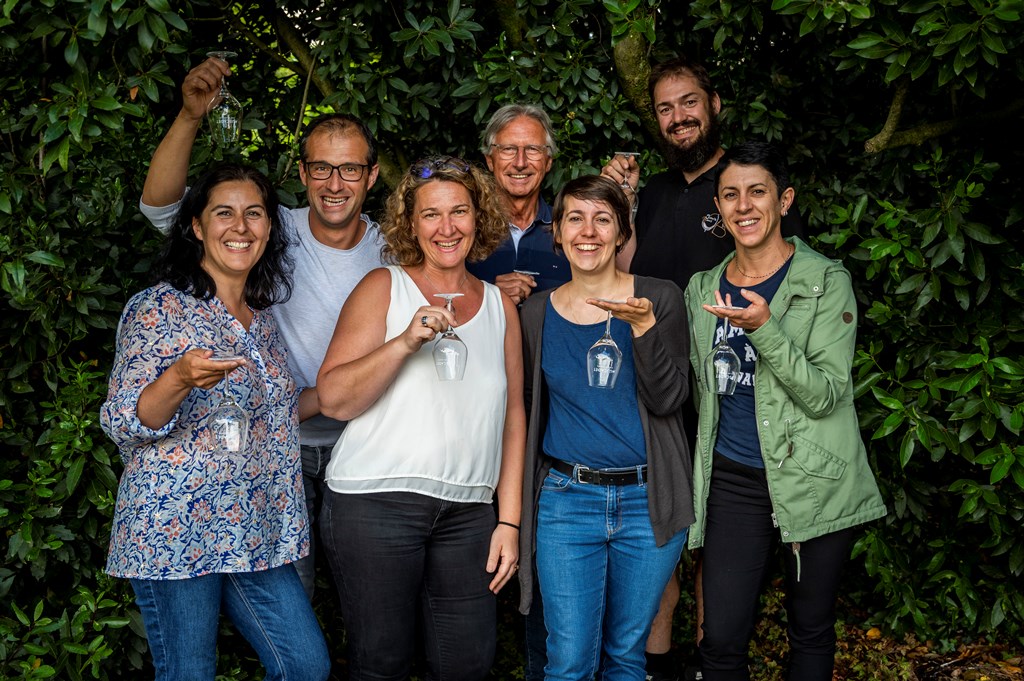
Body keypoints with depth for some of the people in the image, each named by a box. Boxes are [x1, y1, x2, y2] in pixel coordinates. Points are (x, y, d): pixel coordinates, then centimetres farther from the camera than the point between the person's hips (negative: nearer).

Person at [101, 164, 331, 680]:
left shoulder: (261, 319, 13)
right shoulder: (159, 308, -9)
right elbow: (121, 425, -14)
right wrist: (179, 378, -30)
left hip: (253, 536, 7)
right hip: (175, 533, -7)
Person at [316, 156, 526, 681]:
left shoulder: (499, 305, 12)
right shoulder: (383, 288, 1)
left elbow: (512, 416, 12)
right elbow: (333, 398, -7)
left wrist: (509, 521, 7)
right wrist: (406, 342, -21)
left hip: (467, 512, 4)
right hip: (374, 501, -3)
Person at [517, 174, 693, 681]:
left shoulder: (660, 300, -1)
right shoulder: (537, 312, 4)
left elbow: (669, 400, -10)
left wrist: (643, 326, -23)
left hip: (647, 500, 0)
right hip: (566, 500, 1)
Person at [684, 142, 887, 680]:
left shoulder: (825, 281, -5)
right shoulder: (703, 289, 8)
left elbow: (825, 395, -15)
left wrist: (764, 328, -26)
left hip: (812, 480, -3)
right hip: (733, 481, 3)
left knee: (811, 631, 11)